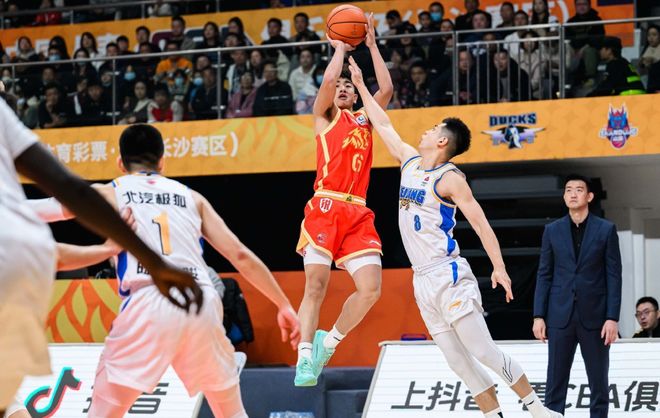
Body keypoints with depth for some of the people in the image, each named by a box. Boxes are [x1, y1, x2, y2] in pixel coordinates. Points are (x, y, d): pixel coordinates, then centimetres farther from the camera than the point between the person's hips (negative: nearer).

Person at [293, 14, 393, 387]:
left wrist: (372, 46, 17)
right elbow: (328, 80, -3)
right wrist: (340, 48, 13)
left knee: (371, 289, -10)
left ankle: (329, 341, 8)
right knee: (316, 285, -12)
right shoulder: (325, 116, 14)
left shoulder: (365, 119, 25)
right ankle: (305, 357, -10)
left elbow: (387, 89, 12)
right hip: (325, 207, -4)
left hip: (358, 214, 4)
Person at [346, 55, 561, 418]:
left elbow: (480, 223, -14)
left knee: (483, 352, -10)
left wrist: (499, 267, -24)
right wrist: (360, 85, 28)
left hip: (449, 276, -8)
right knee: (459, 363, 4)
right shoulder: (409, 161, 13)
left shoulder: (450, 179, -9)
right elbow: (383, 125, 25)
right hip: (423, 280, 8)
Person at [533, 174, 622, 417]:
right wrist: (539, 315, 1)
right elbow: (544, 275, 8)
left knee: (599, 382, 3)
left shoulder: (606, 230, 3)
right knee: (555, 382, 0)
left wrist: (612, 318, -7)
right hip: (560, 316, 1)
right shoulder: (552, 230, 8)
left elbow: (614, 276, 0)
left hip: (593, 316, -1)